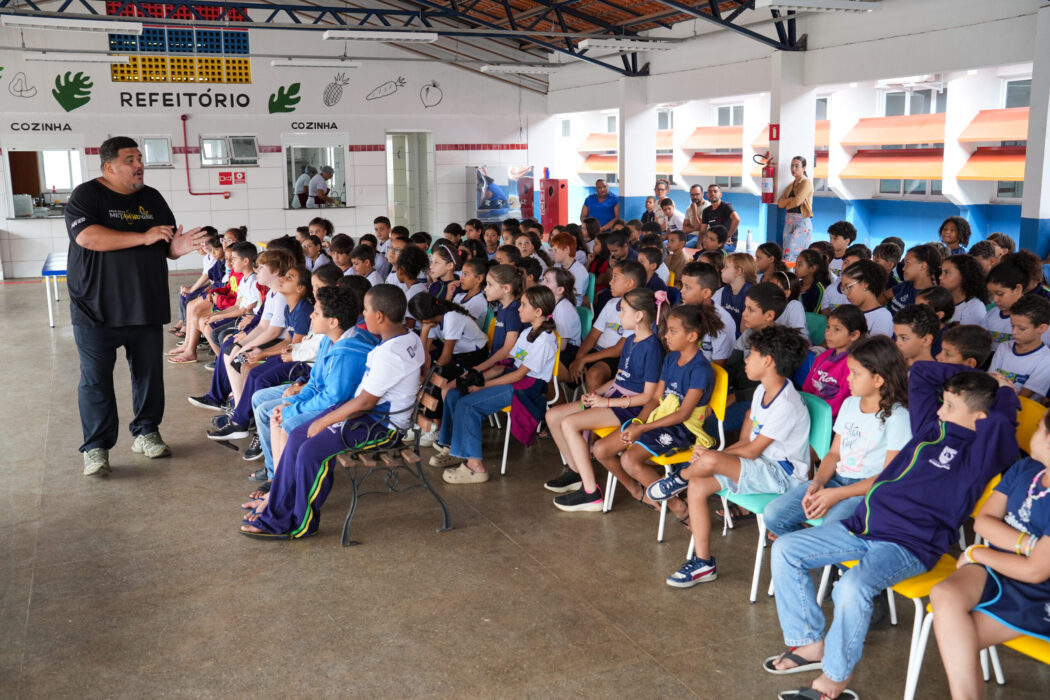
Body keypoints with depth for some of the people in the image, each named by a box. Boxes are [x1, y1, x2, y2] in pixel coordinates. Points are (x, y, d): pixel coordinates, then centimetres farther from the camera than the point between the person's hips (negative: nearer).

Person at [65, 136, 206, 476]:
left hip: (147, 307, 5)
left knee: (149, 373, 10)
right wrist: (144, 237, -23)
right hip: (97, 309, -5)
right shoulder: (87, 195, -5)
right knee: (96, 379, 0)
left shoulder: (152, 198, 12)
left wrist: (178, 247, -10)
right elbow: (87, 236, -22)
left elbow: (167, 246, 16)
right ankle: (96, 447, 9)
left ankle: (146, 433, 27)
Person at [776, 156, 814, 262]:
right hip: (789, 221, 8)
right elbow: (780, 203, 9)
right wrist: (790, 200, -6)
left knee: (790, 255, -16)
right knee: (786, 253, 3)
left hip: (802, 222, -8)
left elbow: (797, 201, -15)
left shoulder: (807, 182, -3)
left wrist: (787, 205, 3)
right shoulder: (791, 185, 20)